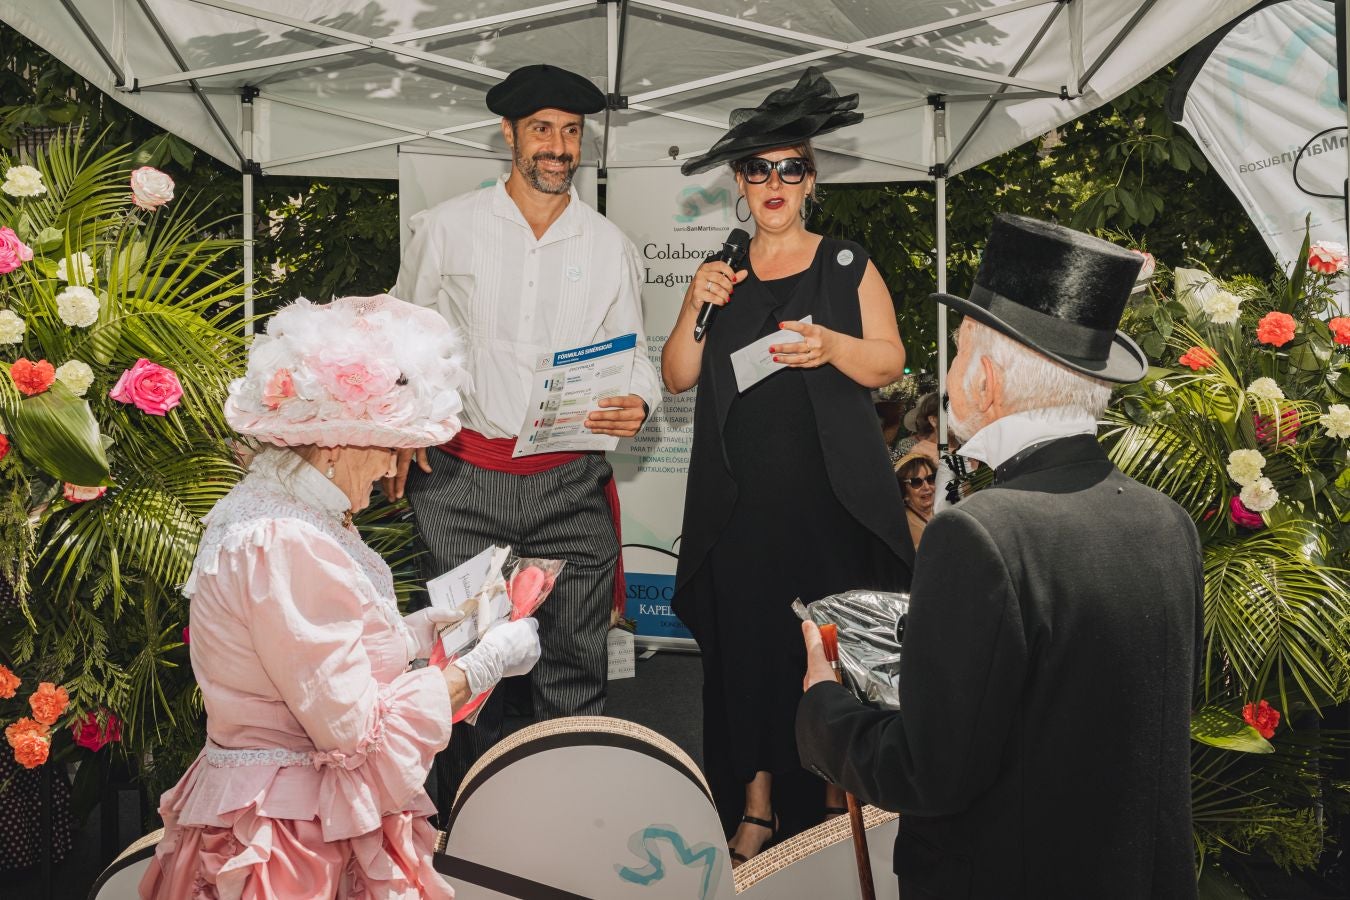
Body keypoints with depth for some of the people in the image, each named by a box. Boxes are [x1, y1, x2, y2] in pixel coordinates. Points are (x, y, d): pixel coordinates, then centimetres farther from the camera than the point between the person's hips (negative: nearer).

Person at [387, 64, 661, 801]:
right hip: (464, 476, -1)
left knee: (577, 665, 2)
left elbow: (635, 354, 13)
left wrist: (637, 404, -10)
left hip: (572, 483, 1)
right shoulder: (445, 228, 5)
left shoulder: (608, 244, 9)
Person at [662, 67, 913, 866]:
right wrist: (695, 308, -7)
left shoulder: (846, 265, 6)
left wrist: (832, 346, -18)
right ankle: (756, 801, 13)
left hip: (828, 496, -2)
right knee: (746, 640, 2)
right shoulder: (722, 276, 13)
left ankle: (831, 793, 10)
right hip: (739, 498, 3)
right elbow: (678, 378, 9)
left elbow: (890, 362, 1)